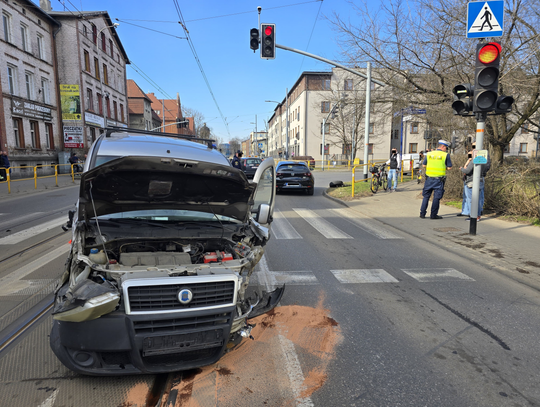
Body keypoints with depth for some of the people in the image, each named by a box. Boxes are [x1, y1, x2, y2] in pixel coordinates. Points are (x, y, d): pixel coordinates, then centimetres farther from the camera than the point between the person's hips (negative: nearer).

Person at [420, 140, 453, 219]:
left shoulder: (429, 154, 5)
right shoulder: (446, 155, -5)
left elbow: (423, 165, 8)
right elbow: (449, 167, -5)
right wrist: (444, 167, 14)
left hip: (429, 178, 3)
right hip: (439, 179, -3)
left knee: (426, 196, 12)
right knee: (436, 197, 3)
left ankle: (422, 213, 13)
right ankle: (433, 215, 6)